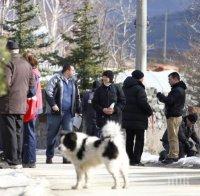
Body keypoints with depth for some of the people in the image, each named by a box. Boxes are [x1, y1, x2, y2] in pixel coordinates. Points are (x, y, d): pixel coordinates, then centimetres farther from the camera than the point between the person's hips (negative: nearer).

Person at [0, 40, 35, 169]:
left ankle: (12, 161, -7)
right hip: (22, 104, 7)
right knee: (18, 132, 12)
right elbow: (32, 83, 13)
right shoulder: (27, 64, 12)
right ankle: (18, 160, 13)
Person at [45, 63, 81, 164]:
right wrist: (53, 104, -19)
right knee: (52, 134, 3)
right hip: (56, 112, -5)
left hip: (68, 113, 5)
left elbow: (77, 97, 25)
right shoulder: (56, 79, -2)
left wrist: (78, 110, 15)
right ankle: (49, 157, 12)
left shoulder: (73, 83, 18)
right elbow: (48, 92, -10)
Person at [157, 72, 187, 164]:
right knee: (174, 137, 16)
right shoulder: (180, 89, 17)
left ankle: (172, 156, -8)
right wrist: (163, 97, 1)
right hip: (177, 115, 11)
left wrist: (160, 96, -10)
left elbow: (169, 101, -26)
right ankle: (175, 155, 22)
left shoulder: (177, 90, -17)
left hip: (173, 117, -11)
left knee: (172, 137, -9)